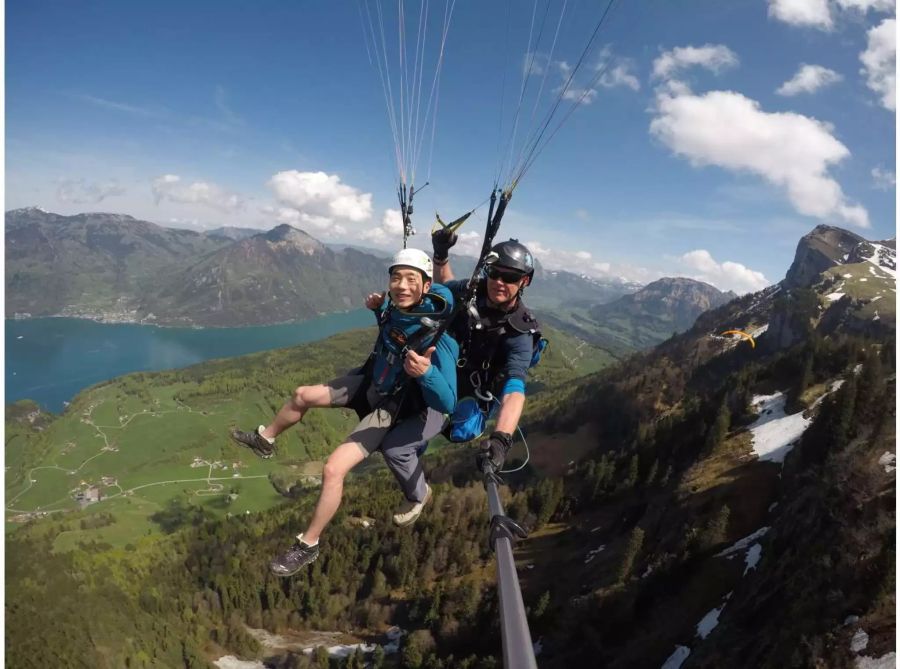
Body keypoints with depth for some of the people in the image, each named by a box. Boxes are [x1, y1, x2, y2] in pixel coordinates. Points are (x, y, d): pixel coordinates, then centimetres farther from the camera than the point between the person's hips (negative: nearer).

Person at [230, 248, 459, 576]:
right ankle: (265, 439, 48)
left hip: (392, 408, -7)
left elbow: (447, 404, -39)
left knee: (333, 469, -17)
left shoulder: (438, 339, -36)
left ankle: (307, 546, 8)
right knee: (303, 395, 16)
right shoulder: (396, 306, -16)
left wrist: (427, 373, -57)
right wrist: (379, 306, -7)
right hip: (372, 382, 7)